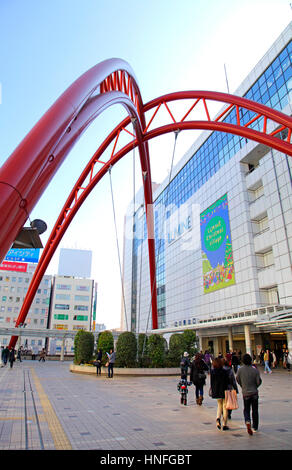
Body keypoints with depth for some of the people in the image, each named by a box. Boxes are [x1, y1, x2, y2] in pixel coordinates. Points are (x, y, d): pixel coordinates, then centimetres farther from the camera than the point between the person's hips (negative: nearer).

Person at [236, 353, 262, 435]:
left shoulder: (240, 370, -9)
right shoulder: (255, 370, -12)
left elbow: (238, 380, 3)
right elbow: (259, 381, -10)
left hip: (245, 393, 0)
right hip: (254, 392, 0)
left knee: (246, 410, 12)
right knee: (255, 410, 16)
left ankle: (248, 422, -13)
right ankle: (255, 427, 24)